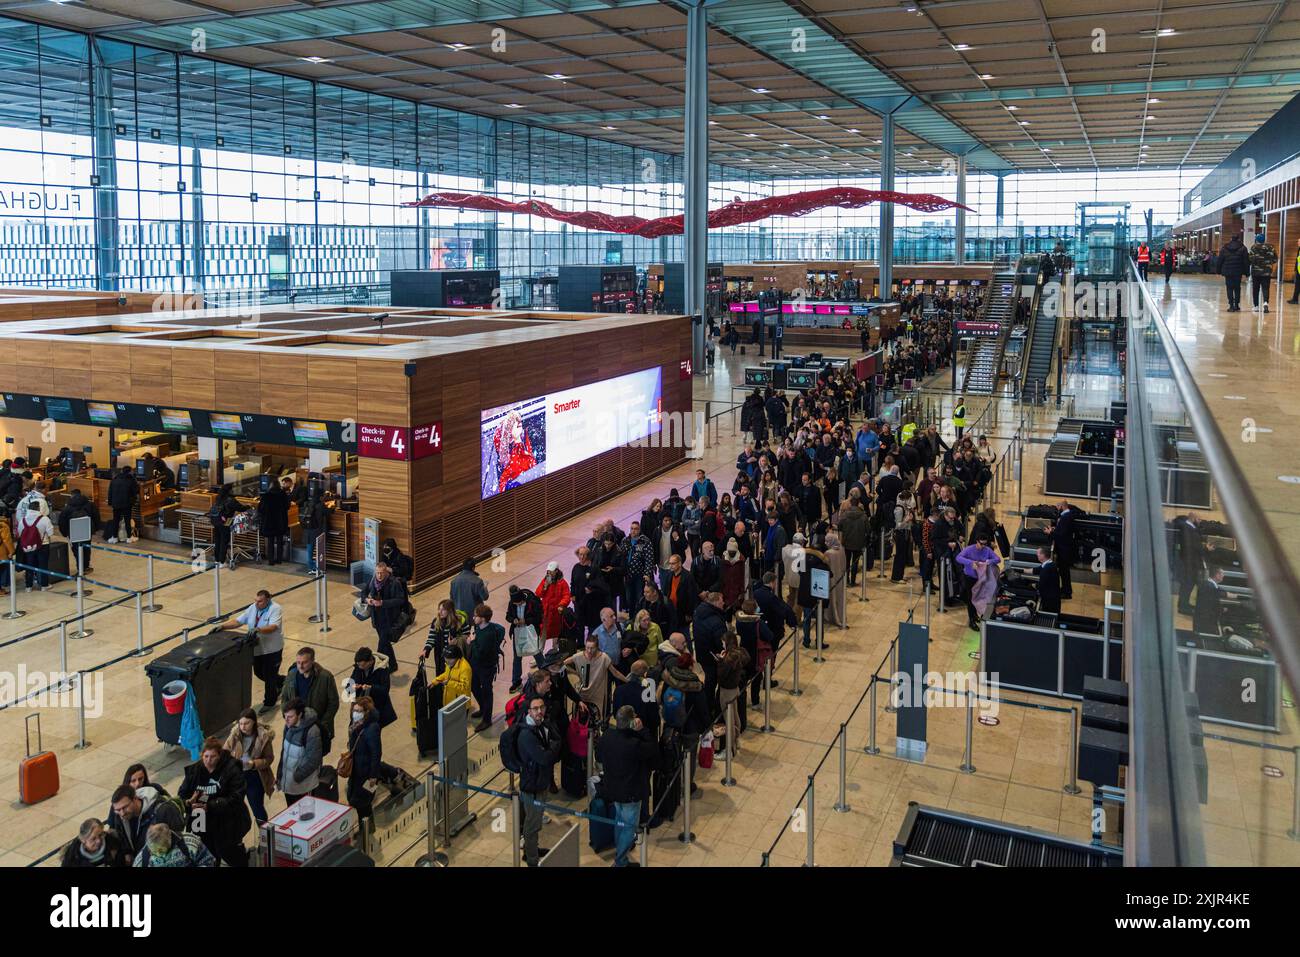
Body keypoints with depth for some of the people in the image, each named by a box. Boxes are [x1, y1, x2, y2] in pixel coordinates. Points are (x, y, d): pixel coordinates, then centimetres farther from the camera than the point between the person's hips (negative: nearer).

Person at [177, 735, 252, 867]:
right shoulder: (194, 770, 0)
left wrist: (210, 806, -29)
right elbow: (181, 795, 0)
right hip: (203, 824, 4)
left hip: (227, 825, -4)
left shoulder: (232, 769, -13)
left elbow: (235, 799, -20)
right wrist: (188, 802, -23)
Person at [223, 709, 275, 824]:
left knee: (257, 808, 10)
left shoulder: (263, 736, -16)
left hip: (255, 777, -3)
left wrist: (254, 764, -26)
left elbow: (269, 758, -10)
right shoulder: (235, 733, -11)